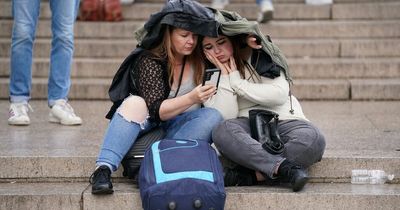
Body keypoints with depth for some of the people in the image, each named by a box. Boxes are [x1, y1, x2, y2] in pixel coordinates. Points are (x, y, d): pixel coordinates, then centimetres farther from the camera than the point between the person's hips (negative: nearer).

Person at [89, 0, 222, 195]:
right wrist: (191, 99, -36)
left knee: (213, 116, -26)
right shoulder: (148, 62, -14)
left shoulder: (199, 59, -2)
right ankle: (103, 169, -42)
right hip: (146, 124, -3)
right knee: (135, 103, -34)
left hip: (177, 127, 3)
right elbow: (156, 110, -21)